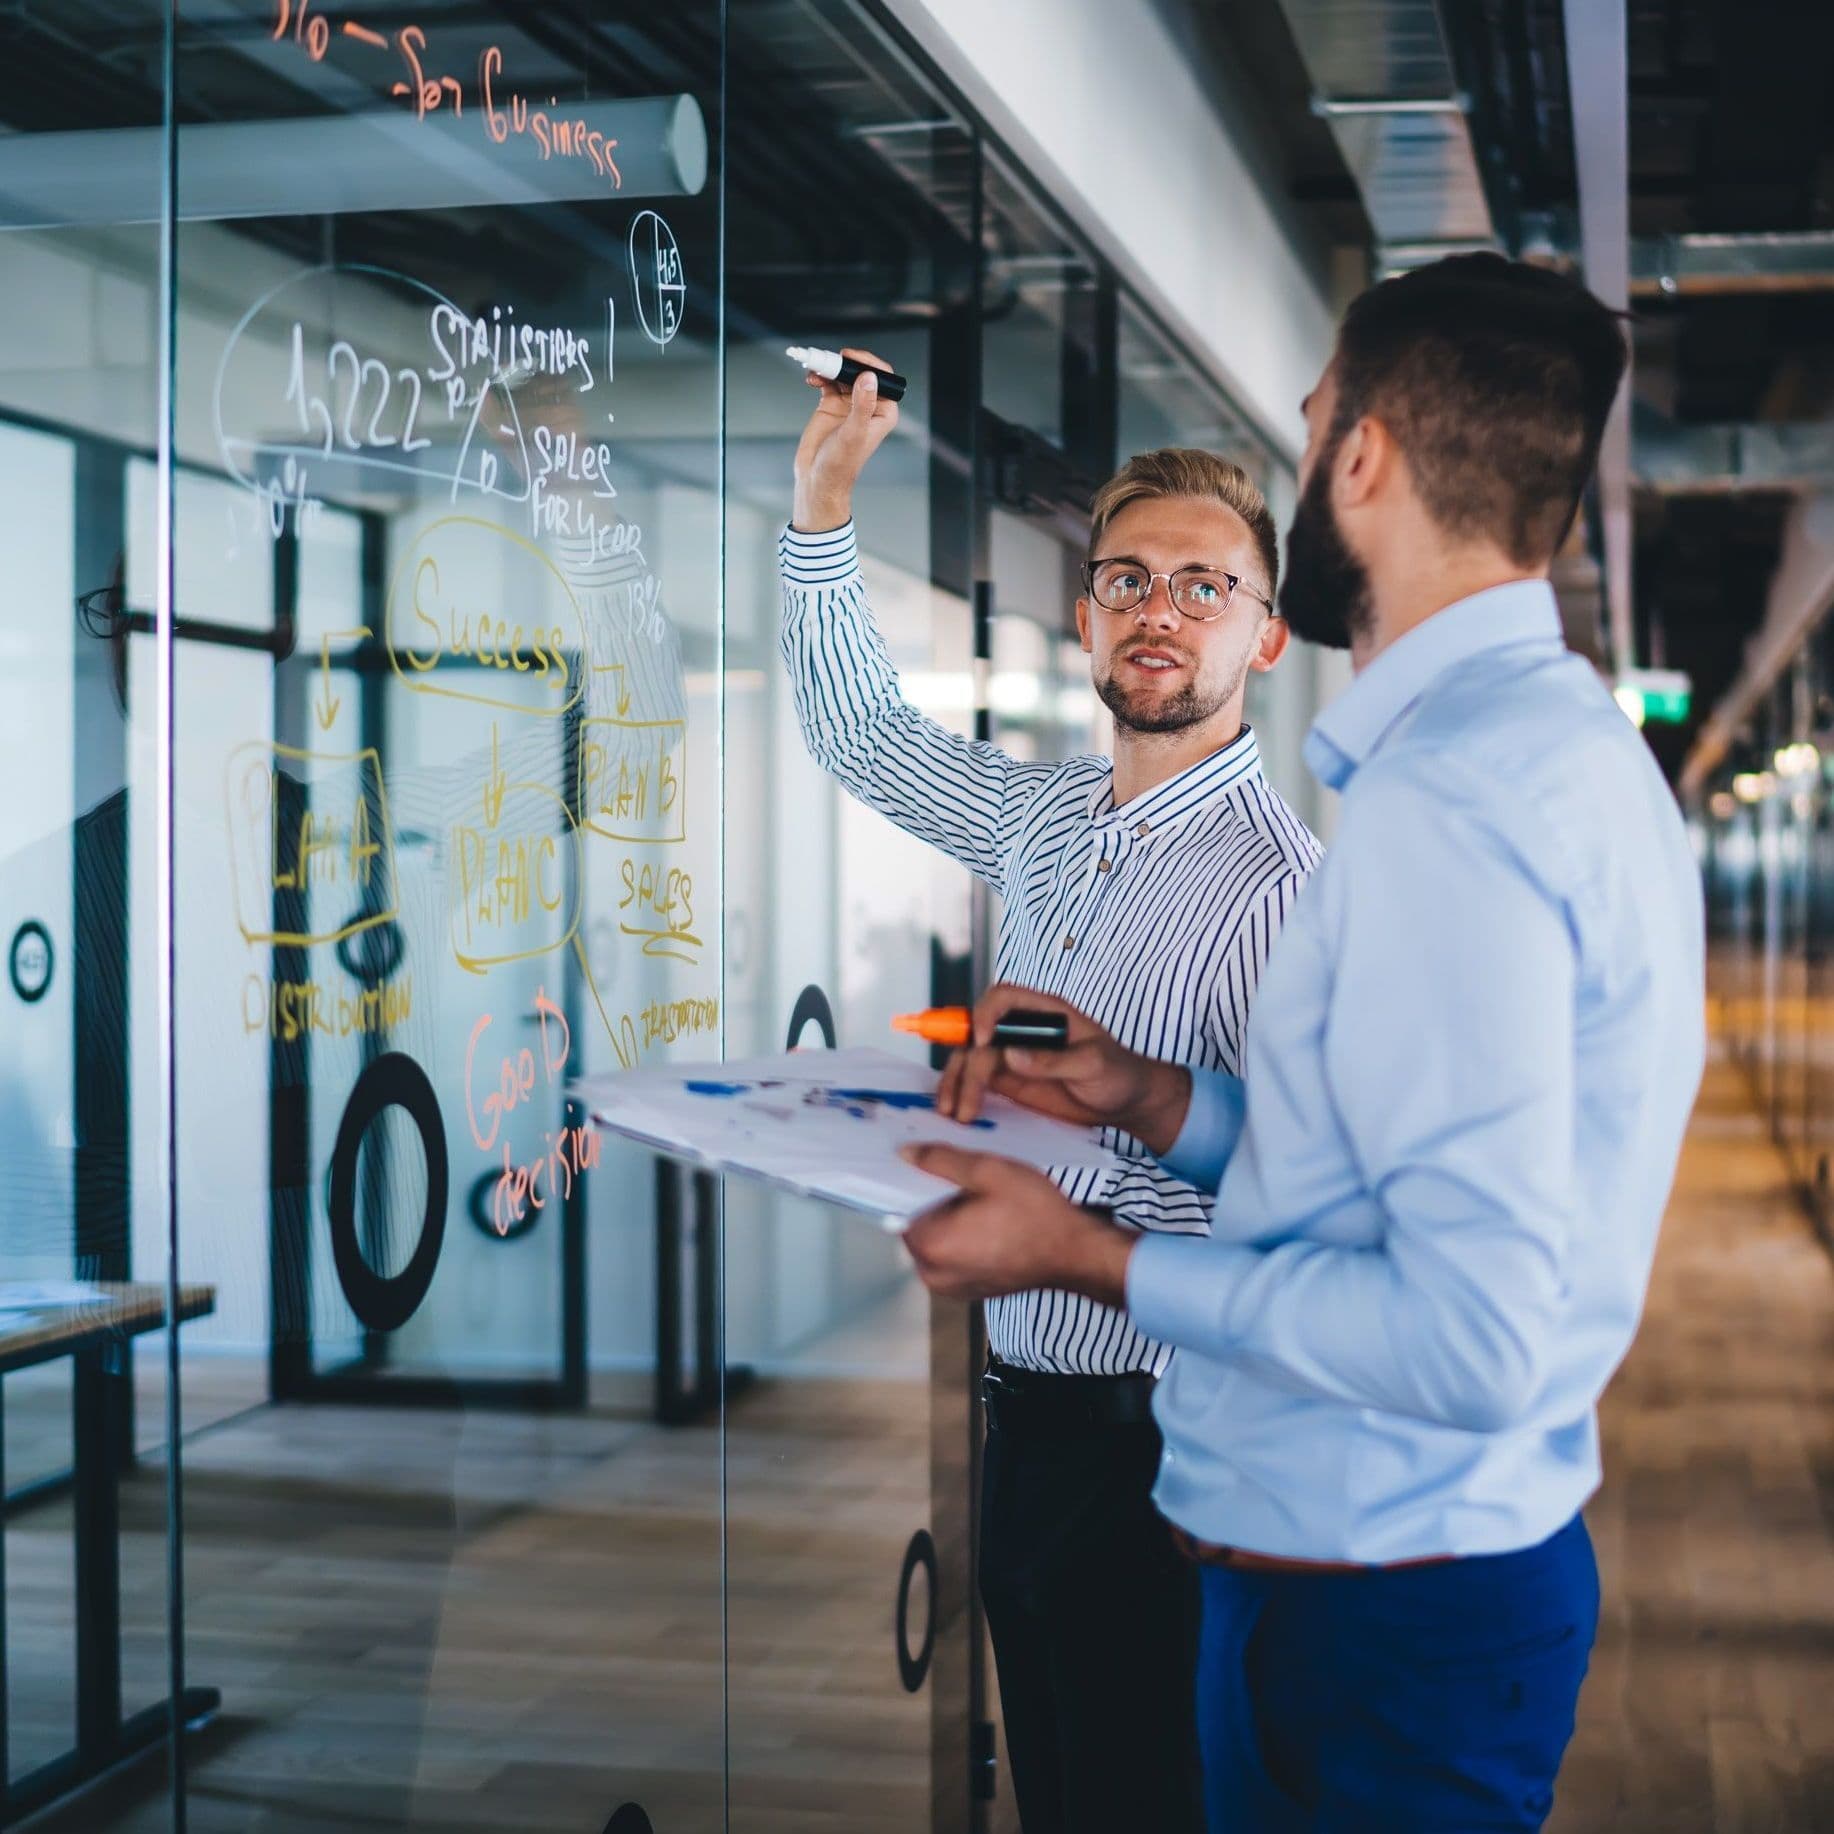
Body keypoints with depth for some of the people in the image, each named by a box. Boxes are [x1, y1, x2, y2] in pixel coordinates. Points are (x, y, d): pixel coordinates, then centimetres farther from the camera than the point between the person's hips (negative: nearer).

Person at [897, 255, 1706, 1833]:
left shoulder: (1444, 796, -23)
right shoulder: (1571, 742, 9)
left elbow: (1471, 1337, -27)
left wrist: (1090, 1260, -17)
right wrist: (1152, 1101, 7)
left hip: (1374, 1624, -9)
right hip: (1481, 1556, 9)